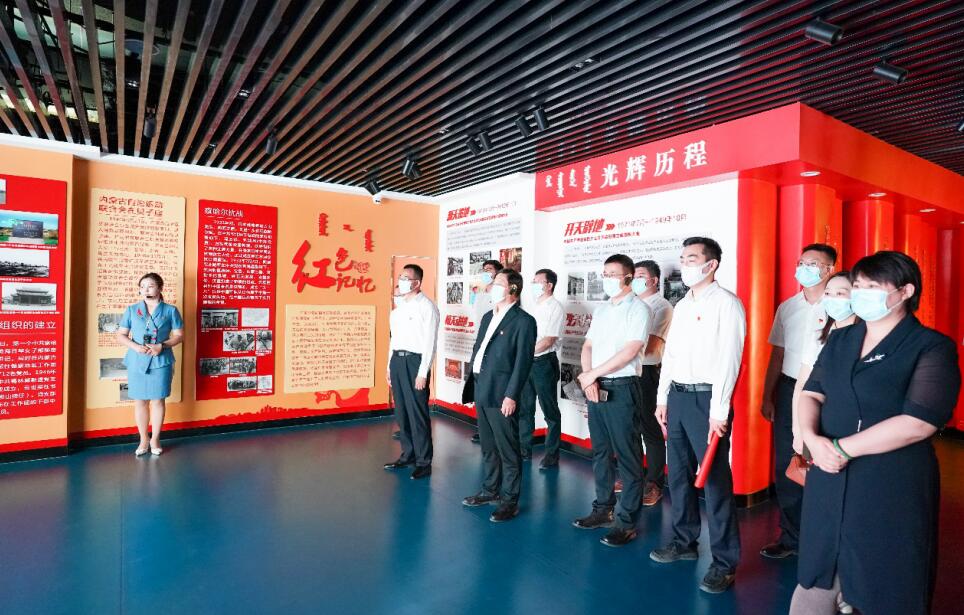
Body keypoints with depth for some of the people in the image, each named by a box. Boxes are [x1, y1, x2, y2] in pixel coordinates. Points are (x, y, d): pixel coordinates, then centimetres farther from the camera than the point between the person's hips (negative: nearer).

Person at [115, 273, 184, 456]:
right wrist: (135, 346, -13)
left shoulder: (170, 310, 1)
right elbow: (120, 335, 6)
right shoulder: (132, 310, 6)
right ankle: (143, 440, 22)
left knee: (158, 400, 5)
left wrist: (162, 346, -16)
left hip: (161, 362, -2)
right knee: (140, 401, 8)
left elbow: (179, 335, 0)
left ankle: (155, 439, 19)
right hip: (137, 362, 2)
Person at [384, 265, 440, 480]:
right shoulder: (399, 305, 14)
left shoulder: (427, 307, -8)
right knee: (401, 411, 13)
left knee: (417, 412, -3)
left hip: (414, 360, -7)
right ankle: (408, 454, 27)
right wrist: (390, 366, 16)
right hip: (397, 359, 8)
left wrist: (423, 373, -16)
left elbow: (430, 342, -12)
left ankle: (424, 462, 8)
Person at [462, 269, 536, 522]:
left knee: (508, 449, 3)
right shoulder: (488, 317, 14)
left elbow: (523, 361, -14)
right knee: (488, 446, 19)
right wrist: (474, 384, 11)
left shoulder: (523, 321, -10)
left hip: (501, 396, -8)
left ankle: (509, 500, 16)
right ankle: (490, 490, 34)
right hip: (481, 392, 8)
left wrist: (511, 395, -18)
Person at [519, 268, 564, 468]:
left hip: (544, 362, -7)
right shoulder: (532, 306, 13)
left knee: (550, 410, 3)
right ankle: (525, 449, 28)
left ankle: (552, 454, 13)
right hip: (526, 362, 7)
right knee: (525, 408, 15)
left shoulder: (555, 308, -9)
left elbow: (548, 340, -16)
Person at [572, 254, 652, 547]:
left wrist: (592, 374, -12)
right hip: (595, 388, 7)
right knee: (600, 452, 15)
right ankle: (603, 509, 28)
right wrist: (588, 379, -5)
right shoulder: (601, 310, 15)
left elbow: (629, 351, -17)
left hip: (621, 389, -7)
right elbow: (588, 346, 12)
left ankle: (626, 521, 10)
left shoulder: (638, 309, -7)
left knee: (627, 456, 0)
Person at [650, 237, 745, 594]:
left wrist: (718, 411, -18)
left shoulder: (726, 303, -8)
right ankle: (683, 542, 31)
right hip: (676, 396, 8)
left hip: (706, 398, -7)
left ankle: (725, 562, 12)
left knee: (715, 482, -1)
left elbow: (729, 359, -14)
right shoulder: (681, 306, 15)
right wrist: (662, 398, 13)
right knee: (679, 474, 15)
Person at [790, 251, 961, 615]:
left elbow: (919, 422, -17)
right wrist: (812, 438, -15)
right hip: (829, 482, 5)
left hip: (892, 487, -4)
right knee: (816, 580, 14)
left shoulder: (933, 347, -7)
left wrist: (842, 448, -18)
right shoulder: (840, 340, 9)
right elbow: (812, 393, 5)